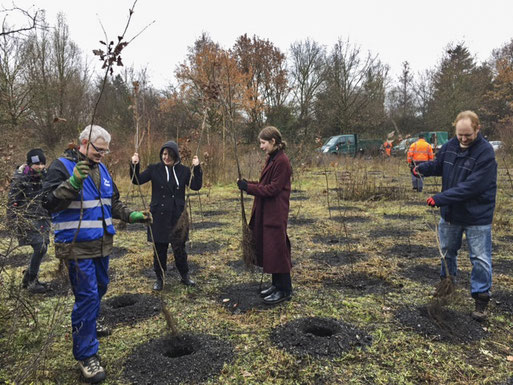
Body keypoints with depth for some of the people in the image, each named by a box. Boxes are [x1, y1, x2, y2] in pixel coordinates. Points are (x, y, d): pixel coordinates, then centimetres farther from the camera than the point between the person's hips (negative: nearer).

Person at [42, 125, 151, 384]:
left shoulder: (101, 169, 11)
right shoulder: (62, 166, -11)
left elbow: (113, 203, 20)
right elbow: (50, 202, -20)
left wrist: (132, 216, 6)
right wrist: (73, 182, -33)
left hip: (102, 243, 8)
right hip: (78, 246, -7)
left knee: (100, 288, 21)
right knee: (87, 296, -6)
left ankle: (88, 325, 47)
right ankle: (86, 354, 8)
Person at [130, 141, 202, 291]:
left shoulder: (183, 170, 2)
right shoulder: (154, 169, 0)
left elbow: (196, 186, -5)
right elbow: (137, 180, -2)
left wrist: (197, 168, -15)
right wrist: (134, 165, -17)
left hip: (178, 216, 0)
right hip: (159, 216, 0)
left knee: (179, 248, 8)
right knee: (159, 249, 9)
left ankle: (185, 276, 27)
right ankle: (159, 278, 25)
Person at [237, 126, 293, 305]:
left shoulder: (281, 161, -17)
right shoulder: (271, 159, 13)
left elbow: (273, 189, -20)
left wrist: (249, 187, -16)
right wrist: (248, 184, 1)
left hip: (275, 214, -10)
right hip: (266, 212, 10)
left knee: (276, 250, -1)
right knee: (268, 248, 15)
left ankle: (285, 290, 12)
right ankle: (276, 284, 29)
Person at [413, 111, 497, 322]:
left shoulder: (486, 153, -22)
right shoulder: (451, 145, -3)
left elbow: (472, 187, -28)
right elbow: (439, 164, 13)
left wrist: (441, 198, -29)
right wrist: (423, 168, -9)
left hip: (477, 216, -6)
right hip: (450, 212, 6)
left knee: (480, 258, 3)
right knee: (446, 251, 19)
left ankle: (481, 299, 19)